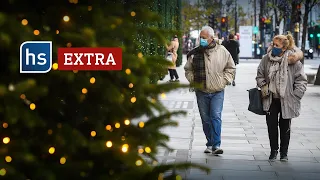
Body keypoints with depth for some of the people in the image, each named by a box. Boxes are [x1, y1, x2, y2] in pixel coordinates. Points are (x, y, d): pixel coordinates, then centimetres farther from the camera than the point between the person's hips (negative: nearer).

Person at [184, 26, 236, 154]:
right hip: (201, 92, 2)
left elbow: (230, 68, 10)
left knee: (216, 117, -12)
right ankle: (210, 144, 18)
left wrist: (225, 80, -1)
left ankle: (216, 145, -14)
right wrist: (192, 80, 1)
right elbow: (188, 69, 14)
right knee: (205, 119, 8)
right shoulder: (195, 53, 1)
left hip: (217, 91, -2)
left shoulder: (222, 51, -2)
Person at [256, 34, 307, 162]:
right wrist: (263, 86, -5)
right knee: (271, 125, 6)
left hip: (286, 100, -2)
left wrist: (295, 96, -12)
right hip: (271, 100, 2)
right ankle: (273, 150, 22)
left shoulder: (293, 61, -10)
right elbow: (260, 75, 11)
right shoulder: (266, 59, -1)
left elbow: (301, 80, -6)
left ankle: (284, 152, 24)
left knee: (285, 127, 10)